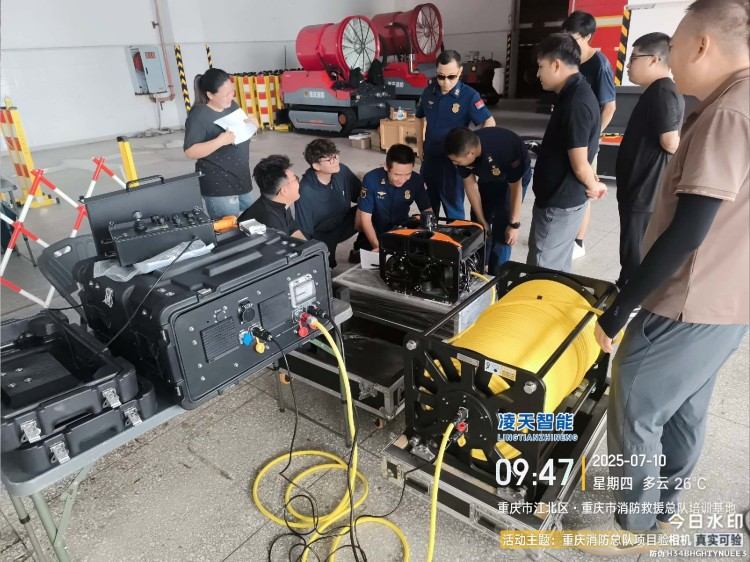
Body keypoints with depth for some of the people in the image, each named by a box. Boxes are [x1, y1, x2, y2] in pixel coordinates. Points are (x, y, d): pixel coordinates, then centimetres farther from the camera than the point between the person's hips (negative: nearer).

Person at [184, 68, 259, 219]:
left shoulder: (232, 105, 6)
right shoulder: (198, 116, -16)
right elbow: (190, 152, -19)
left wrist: (251, 124, -4)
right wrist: (220, 141, -30)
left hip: (243, 179, 8)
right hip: (218, 187, -8)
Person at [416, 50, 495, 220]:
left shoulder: (469, 95, -14)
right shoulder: (429, 91, 0)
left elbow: (489, 122, -18)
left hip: (452, 160, -4)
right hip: (429, 157, 5)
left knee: (453, 208, 5)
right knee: (427, 205, 18)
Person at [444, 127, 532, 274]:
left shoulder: (504, 150, -43)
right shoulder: (463, 148, -28)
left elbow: (515, 187, -28)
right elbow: (470, 184, -15)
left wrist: (514, 224, -21)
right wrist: (482, 220, -9)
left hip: (516, 177, -4)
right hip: (488, 177, 5)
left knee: (502, 228, -11)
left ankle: (495, 276, 3)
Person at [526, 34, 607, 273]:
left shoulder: (576, 102, -23)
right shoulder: (575, 92, 9)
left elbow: (580, 165, -20)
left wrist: (594, 188, -2)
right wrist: (594, 185, 11)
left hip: (559, 202, -9)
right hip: (560, 197, 9)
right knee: (557, 266, 22)